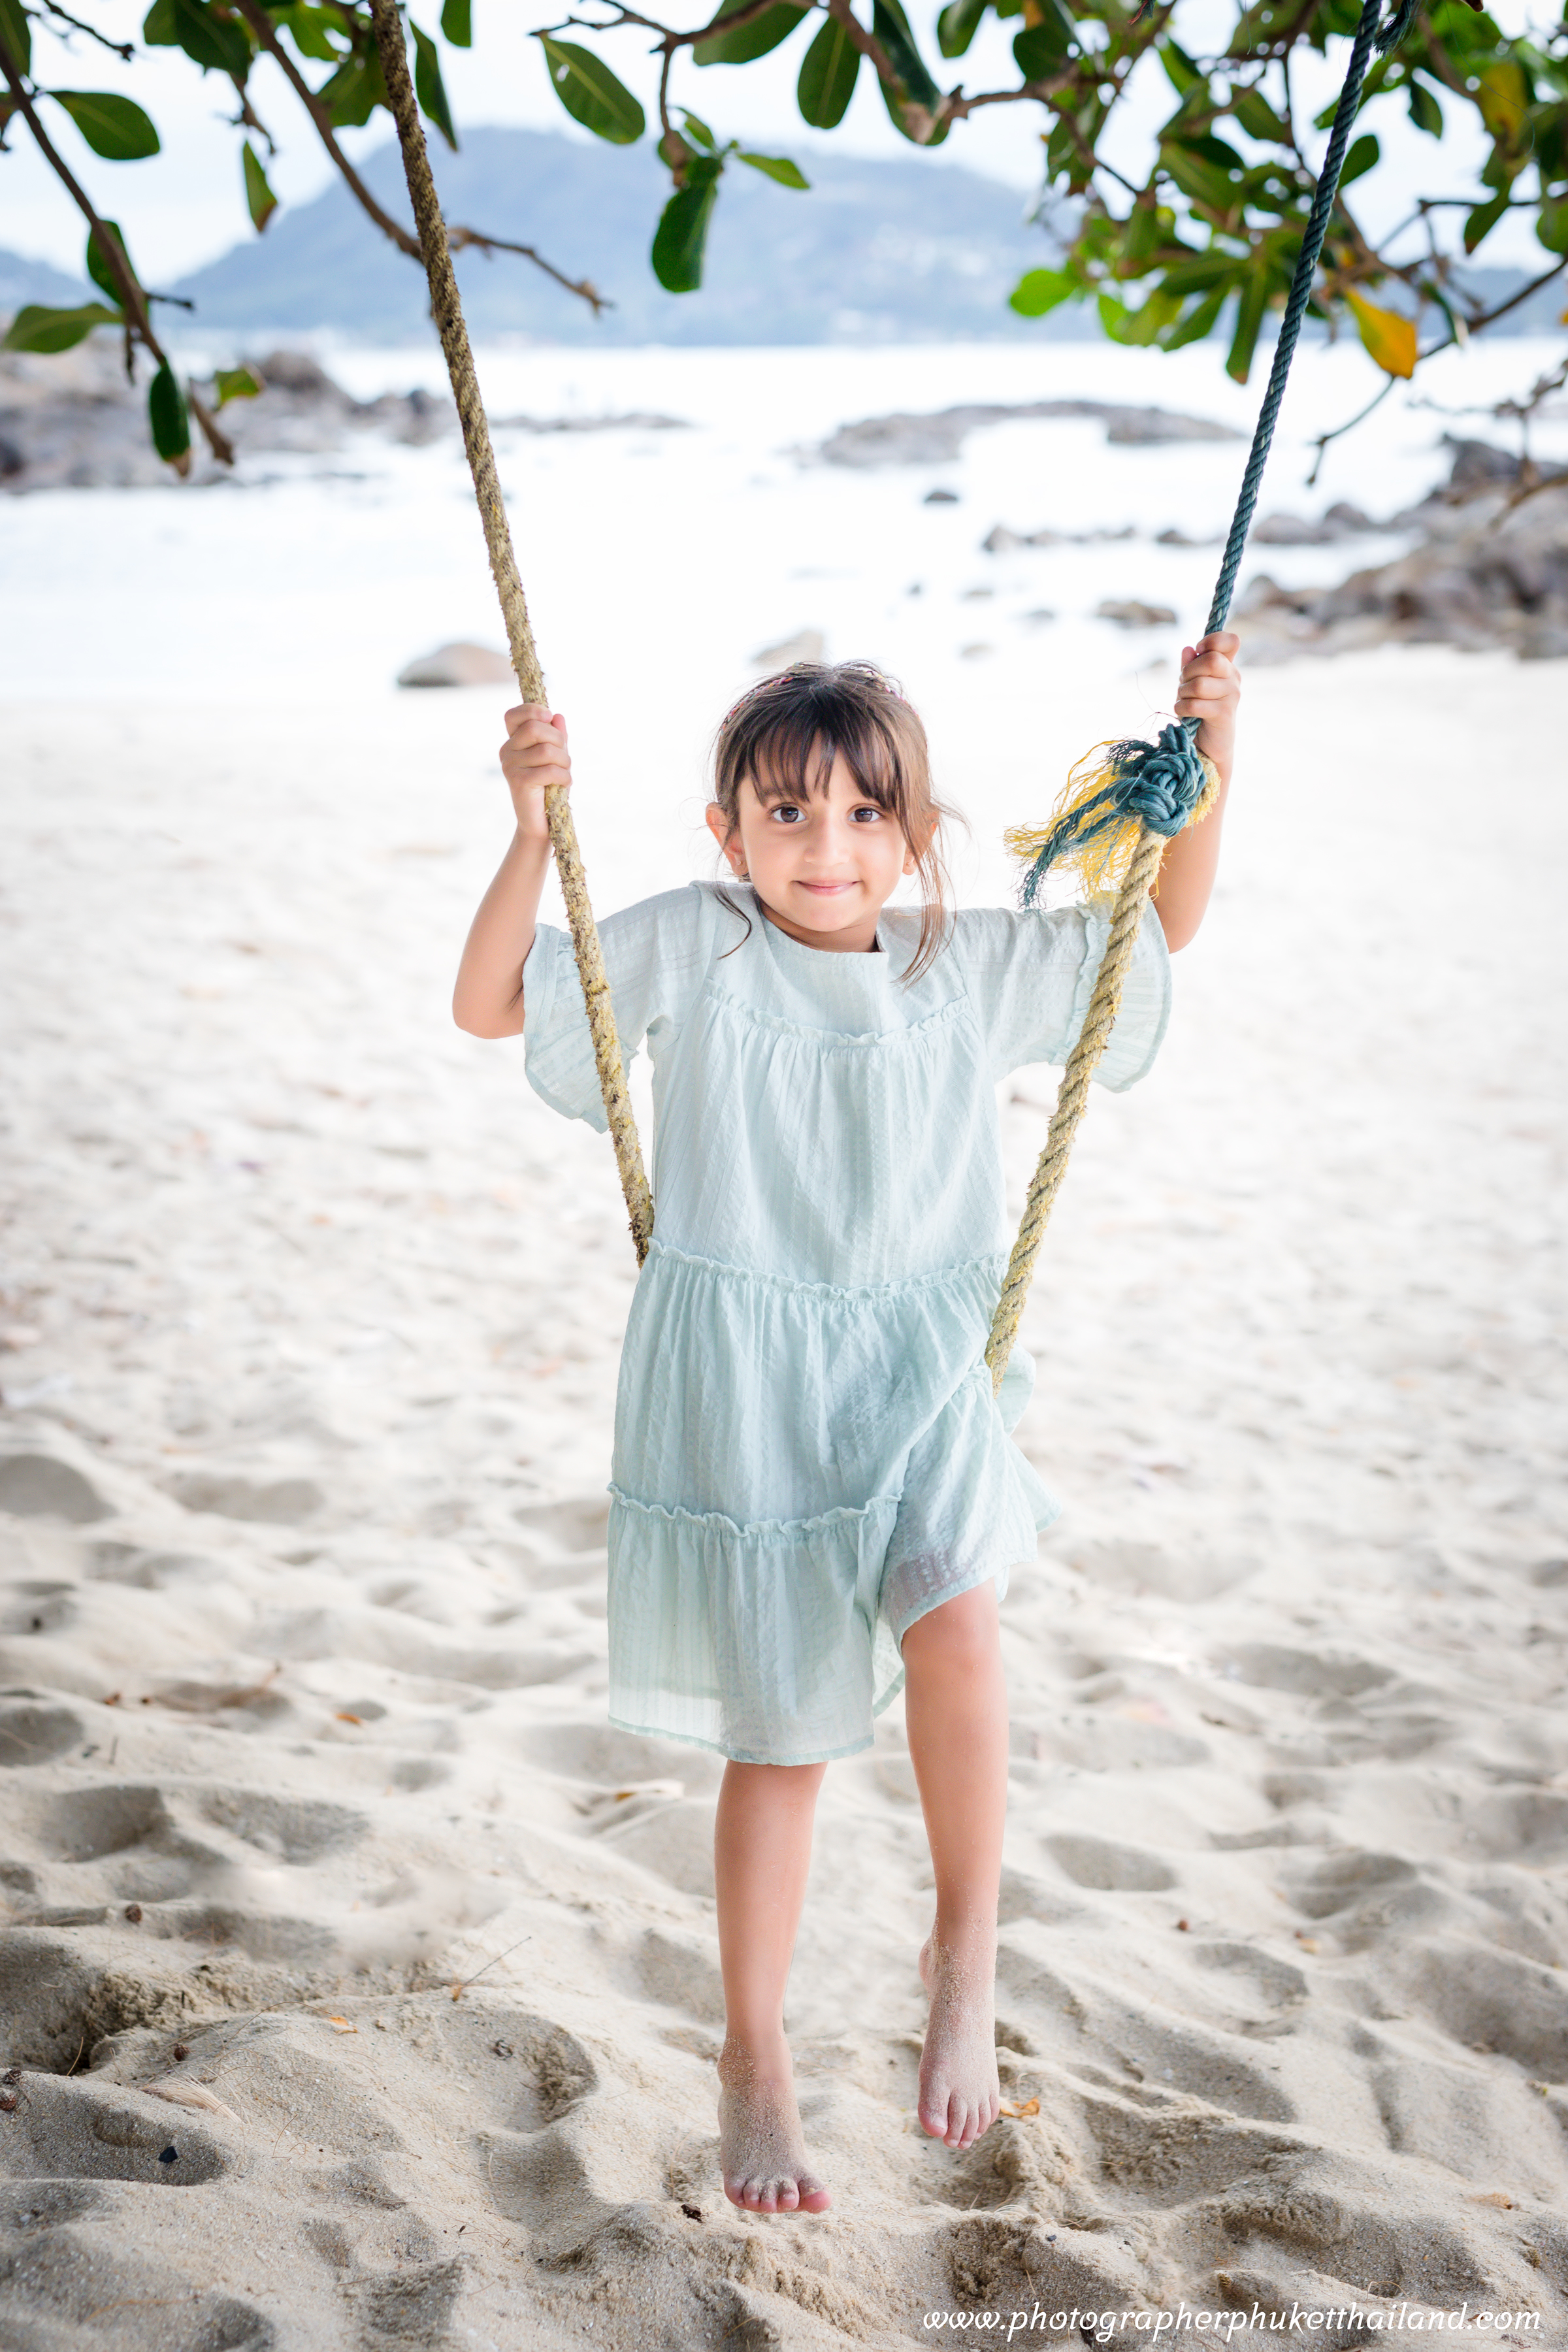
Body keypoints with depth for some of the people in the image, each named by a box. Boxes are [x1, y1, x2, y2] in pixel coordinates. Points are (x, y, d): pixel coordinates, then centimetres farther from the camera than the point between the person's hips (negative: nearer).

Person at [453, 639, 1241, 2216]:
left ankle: (965, 1952, -4)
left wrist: (1206, 757, -3)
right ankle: (753, 2062, 26)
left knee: (954, 1619, -29)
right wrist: (532, 830, -17)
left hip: (916, 1375, 1)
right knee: (779, 1741, 5)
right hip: (738, 1394, -1)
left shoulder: (970, 963, 3)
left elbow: (1161, 929, 11)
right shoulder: (691, 947, -3)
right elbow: (491, 1005, -4)